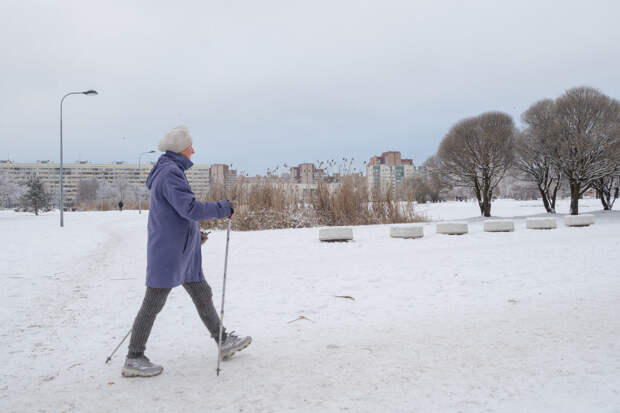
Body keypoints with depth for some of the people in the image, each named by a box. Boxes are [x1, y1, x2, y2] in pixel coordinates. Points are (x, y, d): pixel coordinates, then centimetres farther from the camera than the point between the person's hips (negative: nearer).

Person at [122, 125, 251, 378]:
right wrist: (223, 208, -13)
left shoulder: (169, 171, 15)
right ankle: (133, 360, 11)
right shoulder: (170, 173, -17)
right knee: (153, 304, -1)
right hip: (168, 251, -10)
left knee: (202, 295, 16)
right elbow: (190, 208, -25)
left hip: (182, 253, 10)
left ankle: (223, 342, 27)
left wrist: (193, 233, 21)